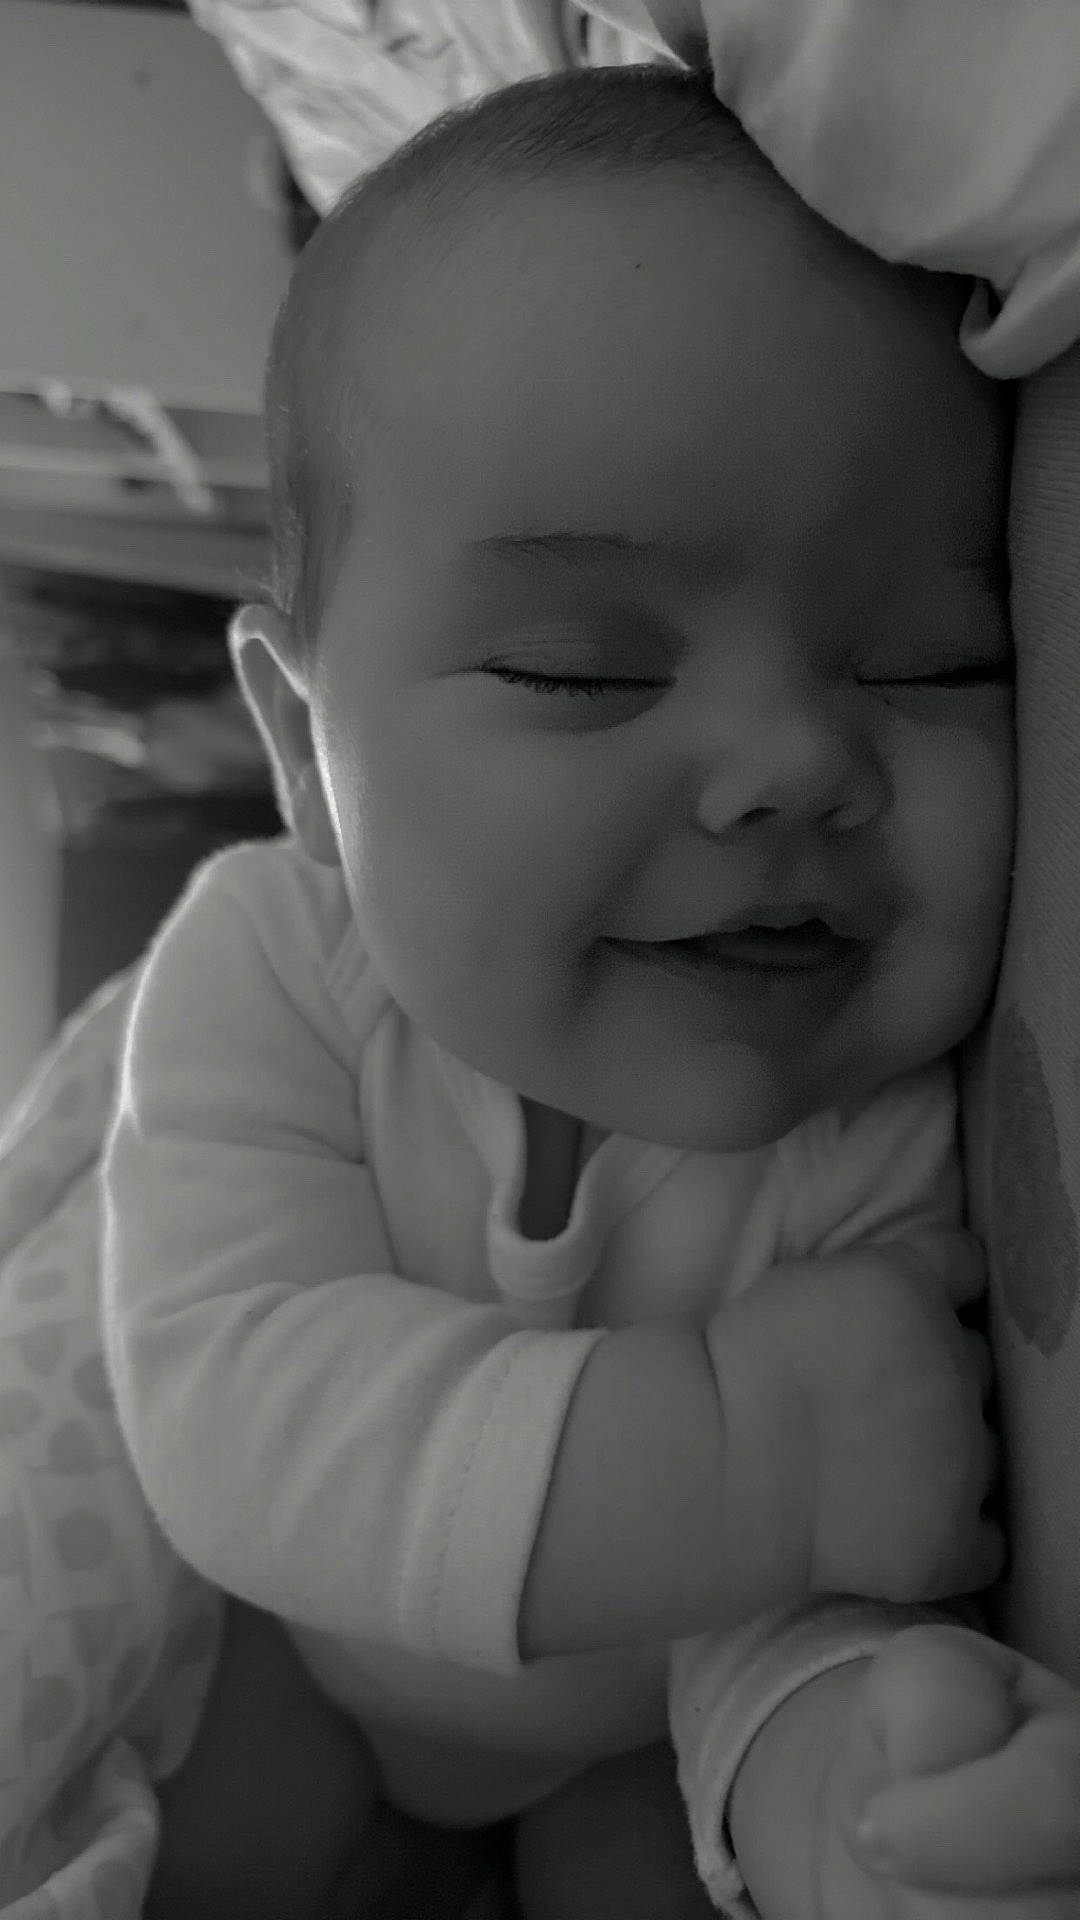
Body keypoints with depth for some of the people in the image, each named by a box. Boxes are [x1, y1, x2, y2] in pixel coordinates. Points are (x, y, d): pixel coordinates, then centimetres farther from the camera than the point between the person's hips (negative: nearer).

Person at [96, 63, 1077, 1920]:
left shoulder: (917, 1138, -29)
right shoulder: (266, 971, -30)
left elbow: (843, 1599, -26)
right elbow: (235, 1410, -40)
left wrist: (825, 1746, -51)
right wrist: (722, 1445, -52)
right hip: (265, 1680, 0)